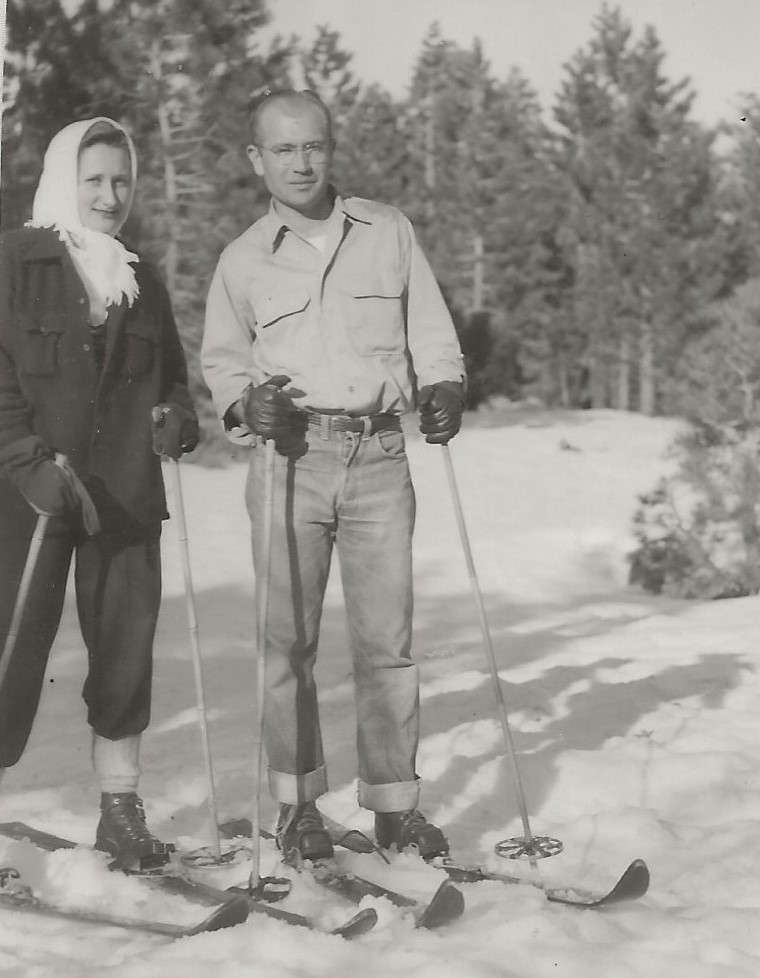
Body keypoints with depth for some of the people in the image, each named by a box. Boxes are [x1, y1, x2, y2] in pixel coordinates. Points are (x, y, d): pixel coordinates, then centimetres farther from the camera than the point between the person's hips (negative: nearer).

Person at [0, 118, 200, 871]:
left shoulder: (142, 278, 15)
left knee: (125, 648, 6)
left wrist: (177, 418, -1)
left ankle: (121, 808, 18)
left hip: (125, 497, 4)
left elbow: (169, 375, 22)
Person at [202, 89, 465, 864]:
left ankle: (395, 803, 9)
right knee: (290, 637, 0)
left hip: (379, 457, 0)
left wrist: (442, 385, -5)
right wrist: (247, 401, -6)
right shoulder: (243, 259, 9)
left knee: (386, 634, -1)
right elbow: (222, 360, 14)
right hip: (291, 456, 0)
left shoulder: (389, 232, 11)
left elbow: (429, 328, 13)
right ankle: (297, 803, 13)